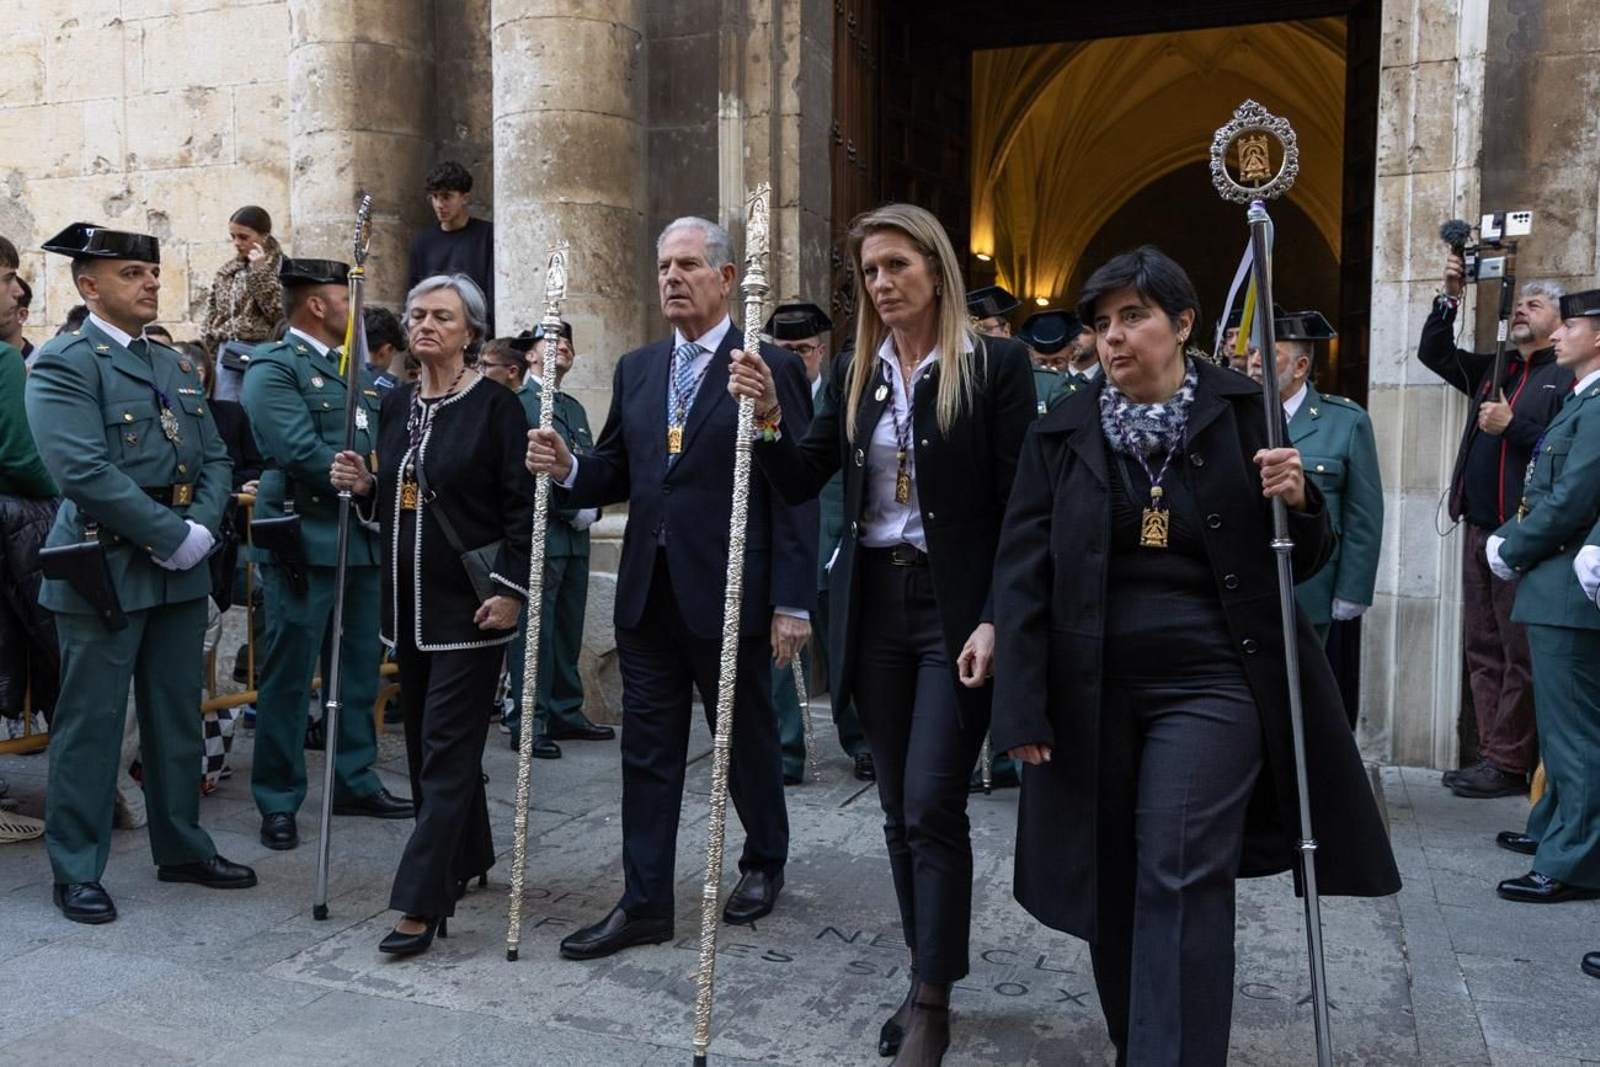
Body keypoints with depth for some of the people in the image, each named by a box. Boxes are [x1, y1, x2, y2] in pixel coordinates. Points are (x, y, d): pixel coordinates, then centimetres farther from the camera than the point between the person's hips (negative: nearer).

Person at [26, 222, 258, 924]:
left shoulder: (175, 365, 15)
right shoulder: (63, 363, -8)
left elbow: (214, 458, 12)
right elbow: (84, 471, -19)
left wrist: (203, 529, -6)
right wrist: (174, 537, -18)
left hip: (181, 573, 7)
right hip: (106, 571, -7)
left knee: (178, 716, 14)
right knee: (91, 723, 2)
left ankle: (182, 848, 28)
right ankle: (76, 871, 16)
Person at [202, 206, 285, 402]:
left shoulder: (280, 267, -1)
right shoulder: (226, 271, 13)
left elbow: (279, 314, -12)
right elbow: (211, 318, 16)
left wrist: (259, 272, -12)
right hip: (228, 354, 5)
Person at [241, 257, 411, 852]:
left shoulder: (357, 372, 16)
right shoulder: (274, 369, -8)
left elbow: (381, 447, 15)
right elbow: (304, 454, -19)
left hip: (363, 540, 8)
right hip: (303, 543, -8)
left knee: (360, 670, 14)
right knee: (288, 677, 1)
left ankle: (355, 782, 27)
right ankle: (278, 803, 12)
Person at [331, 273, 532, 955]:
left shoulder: (495, 407, -9)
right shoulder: (395, 406, 10)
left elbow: (523, 508, -12)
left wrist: (511, 589, -18)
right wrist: (363, 486, -2)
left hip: (470, 605, -7)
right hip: (409, 602, 7)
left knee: (447, 746, -6)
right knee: (426, 739, 15)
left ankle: (422, 904, -2)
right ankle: (468, 859, 33)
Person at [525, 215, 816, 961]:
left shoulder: (771, 368, -7)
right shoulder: (635, 370, 11)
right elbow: (617, 474, 12)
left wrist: (793, 602, -14)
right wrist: (568, 468, -10)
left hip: (730, 594, -4)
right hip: (648, 592, 5)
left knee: (748, 739, 14)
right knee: (647, 751, 9)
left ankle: (764, 861, 39)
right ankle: (644, 904, 19)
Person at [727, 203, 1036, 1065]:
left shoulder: (996, 364, -5)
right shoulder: (853, 374, 9)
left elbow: (1018, 507, -8)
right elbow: (800, 483, 6)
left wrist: (994, 620, -15)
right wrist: (769, 417, -12)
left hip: (955, 606, -5)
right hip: (874, 604, 5)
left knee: (933, 804, -7)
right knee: (899, 808, 11)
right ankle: (927, 973, 27)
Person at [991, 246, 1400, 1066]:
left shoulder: (1244, 415, 1)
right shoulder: (1060, 436, 1)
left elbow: (1303, 562, 7)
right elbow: (1022, 576, -2)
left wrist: (1298, 502, -15)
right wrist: (1024, 709, -8)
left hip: (1210, 685, -2)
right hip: (1094, 693, 2)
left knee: (1181, 880, -9)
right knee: (1110, 883, 13)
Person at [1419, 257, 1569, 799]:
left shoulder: (1567, 378, -5)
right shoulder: (1493, 370, 17)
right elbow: (1433, 352, 20)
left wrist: (1512, 425, -16)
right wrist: (1449, 296, 10)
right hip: (1479, 527, 8)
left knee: (1519, 653, -2)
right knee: (1483, 648, 10)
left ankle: (1509, 764, 3)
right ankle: (1492, 755, 17)